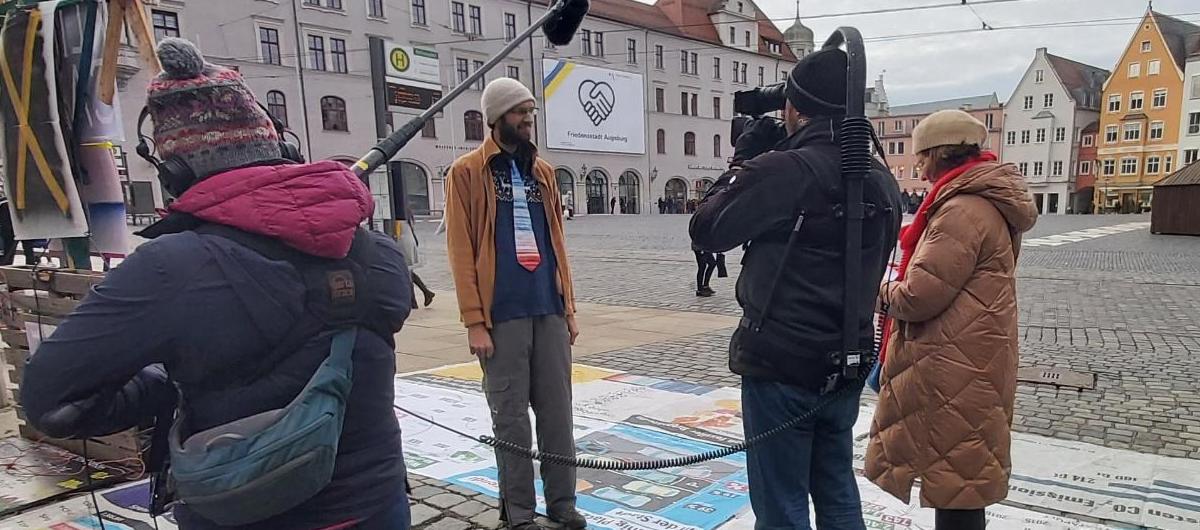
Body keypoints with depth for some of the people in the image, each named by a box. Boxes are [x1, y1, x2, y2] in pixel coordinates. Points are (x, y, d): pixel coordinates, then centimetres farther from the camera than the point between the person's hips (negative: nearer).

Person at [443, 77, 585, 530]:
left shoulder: (542, 171, 15)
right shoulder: (467, 171, -1)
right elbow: (461, 250, -6)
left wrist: (569, 306, 11)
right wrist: (474, 321, -12)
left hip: (550, 310, 5)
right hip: (502, 315, -4)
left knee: (558, 411, 9)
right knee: (511, 416, 5)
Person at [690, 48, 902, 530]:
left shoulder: (783, 169, -18)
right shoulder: (881, 179, 6)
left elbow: (707, 231, -9)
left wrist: (743, 158, 3)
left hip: (780, 364, -7)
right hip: (845, 365, 7)